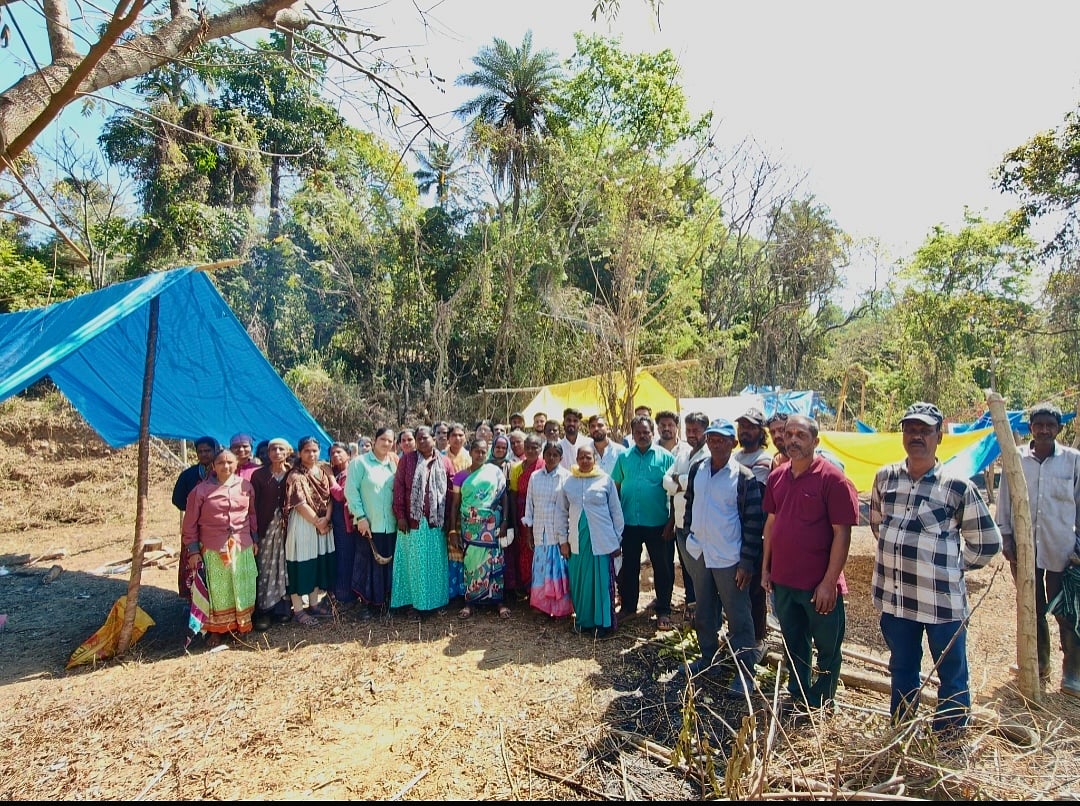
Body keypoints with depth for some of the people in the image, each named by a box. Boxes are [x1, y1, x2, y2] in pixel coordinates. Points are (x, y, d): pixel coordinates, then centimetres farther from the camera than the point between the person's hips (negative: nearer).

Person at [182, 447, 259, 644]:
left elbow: (252, 514, 12)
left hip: (242, 548, 2)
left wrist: (255, 539, 11)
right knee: (217, 590, 6)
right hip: (213, 549, -2)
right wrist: (193, 551, -4)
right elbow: (190, 523, -2)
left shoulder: (245, 486, 2)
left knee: (241, 588, 11)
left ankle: (241, 625, 26)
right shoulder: (201, 490, -6)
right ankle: (215, 630, 20)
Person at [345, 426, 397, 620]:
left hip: (390, 525, 4)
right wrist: (360, 516, -13)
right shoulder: (360, 463, -3)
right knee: (367, 563, 2)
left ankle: (383, 601, 22)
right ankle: (365, 603, 14)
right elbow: (351, 491, -8)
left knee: (388, 563, 9)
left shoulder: (393, 465, 12)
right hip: (368, 524, -4)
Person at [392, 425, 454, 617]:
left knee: (435, 562, 9)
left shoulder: (445, 462, 5)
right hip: (413, 521, -1)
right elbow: (398, 488, -3)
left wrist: (449, 519, 0)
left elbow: (451, 492, 4)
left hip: (436, 522, 2)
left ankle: (434, 600, 21)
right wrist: (400, 515, -8)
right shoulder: (407, 460, 1)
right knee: (415, 562, 7)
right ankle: (418, 601, 16)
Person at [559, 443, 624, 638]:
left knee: (602, 582, 3)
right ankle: (583, 620, 25)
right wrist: (563, 540, 7)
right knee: (579, 583, 10)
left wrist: (618, 540, 2)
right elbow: (563, 513, 10)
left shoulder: (605, 480, -3)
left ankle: (604, 623, 18)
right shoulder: (569, 482, 4)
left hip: (602, 541, -2)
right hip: (577, 541, 3)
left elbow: (616, 512, 1)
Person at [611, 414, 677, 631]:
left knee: (663, 568, 7)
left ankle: (663, 611, 22)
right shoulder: (624, 457, 5)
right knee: (628, 566, 14)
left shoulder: (665, 457, -3)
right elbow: (616, 486, 8)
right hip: (629, 522, 3)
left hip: (657, 523, -3)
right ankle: (628, 607, 29)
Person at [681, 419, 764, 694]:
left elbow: (753, 521, -12)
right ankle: (708, 657, 36)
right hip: (698, 553, 6)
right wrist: (687, 539, 12)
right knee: (703, 611, 19)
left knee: (738, 616, 6)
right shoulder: (697, 469, 2)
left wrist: (747, 562, -13)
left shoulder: (743, 476, -14)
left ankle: (745, 671, 20)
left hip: (729, 558, -5)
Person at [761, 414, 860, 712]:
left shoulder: (832, 478, -14)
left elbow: (842, 533, -14)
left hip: (819, 585, -5)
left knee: (827, 648, 12)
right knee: (794, 643, 20)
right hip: (783, 580, 5)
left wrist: (829, 582, -16)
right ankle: (797, 696, 38)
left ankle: (821, 704, 31)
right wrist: (766, 568, 9)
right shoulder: (776, 477, 4)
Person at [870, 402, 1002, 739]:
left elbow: (988, 542, -2)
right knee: (902, 671, 20)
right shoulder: (885, 477, 2)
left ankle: (950, 741, 32)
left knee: (952, 674, 13)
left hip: (943, 600, -4)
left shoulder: (957, 486, -9)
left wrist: (952, 566, 3)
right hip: (894, 597, 4)